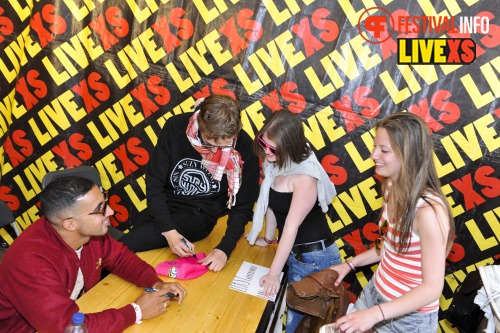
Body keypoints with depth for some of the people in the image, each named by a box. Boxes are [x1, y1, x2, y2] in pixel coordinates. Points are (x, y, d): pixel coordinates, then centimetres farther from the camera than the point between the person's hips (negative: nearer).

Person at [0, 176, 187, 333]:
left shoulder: (90, 231, -14)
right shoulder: (31, 261, -33)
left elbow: (119, 257, 2)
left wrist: (155, 282, -14)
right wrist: (136, 312, -28)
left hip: (76, 311, 6)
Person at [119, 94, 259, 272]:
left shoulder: (244, 147, -20)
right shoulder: (175, 127, -16)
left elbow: (242, 205, -10)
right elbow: (154, 183, -11)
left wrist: (224, 249, -21)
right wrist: (168, 231, -22)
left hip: (201, 214, -3)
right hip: (165, 206, 3)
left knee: (123, 246, -19)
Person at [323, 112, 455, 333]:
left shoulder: (429, 210, -29)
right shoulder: (392, 187, -5)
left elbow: (433, 288, -24)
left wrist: (374, 314, -30)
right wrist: (349, 265, 5)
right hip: (375, 292, 7)